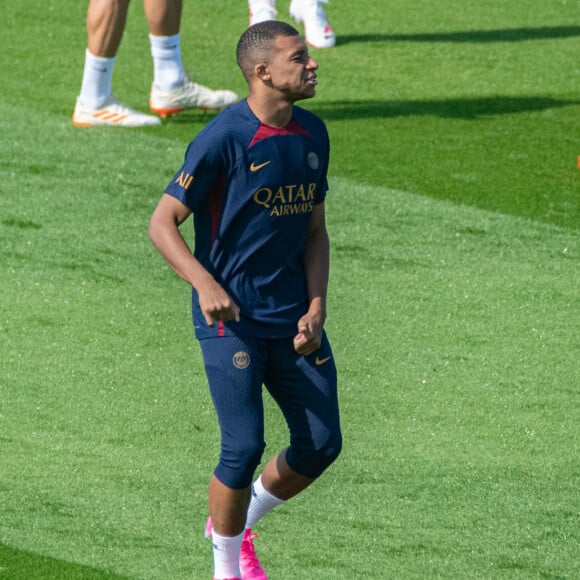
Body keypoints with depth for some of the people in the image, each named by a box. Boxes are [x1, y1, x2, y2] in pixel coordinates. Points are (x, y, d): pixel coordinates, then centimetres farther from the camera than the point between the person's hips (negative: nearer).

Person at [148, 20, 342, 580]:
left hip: (292, 318, 6)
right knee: (245, 446, -11)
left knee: (321, 444, 4)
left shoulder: (312, 134, 7)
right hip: (231, 318, -6)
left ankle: (237, 525, 28)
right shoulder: (223, 138, -14)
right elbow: (162, 223, -11)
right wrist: (206, 285, -26)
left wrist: (316, 309, 2)